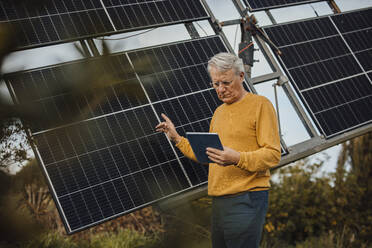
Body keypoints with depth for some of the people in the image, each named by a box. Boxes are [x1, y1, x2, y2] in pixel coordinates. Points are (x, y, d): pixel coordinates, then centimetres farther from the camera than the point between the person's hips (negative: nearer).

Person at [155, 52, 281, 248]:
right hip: (218, 201, 8)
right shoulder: (219, 112, 21)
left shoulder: (260, 105, -4)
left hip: (246, 200, -8)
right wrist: (177, 139, 20)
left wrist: (237, 158, -26)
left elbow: (273, 154, -12)